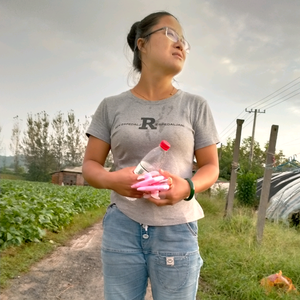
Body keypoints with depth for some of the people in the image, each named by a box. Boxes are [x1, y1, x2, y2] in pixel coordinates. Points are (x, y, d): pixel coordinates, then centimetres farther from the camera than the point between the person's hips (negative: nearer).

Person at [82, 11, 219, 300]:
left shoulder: (196, 106, 0)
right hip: (121, 228, 1)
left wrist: (187, 187, -18)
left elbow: (210, 167, 3)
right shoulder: (111, 107, 2)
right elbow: (90, 165, 4)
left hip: (177, 231, 0)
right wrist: (111, 180, -18)